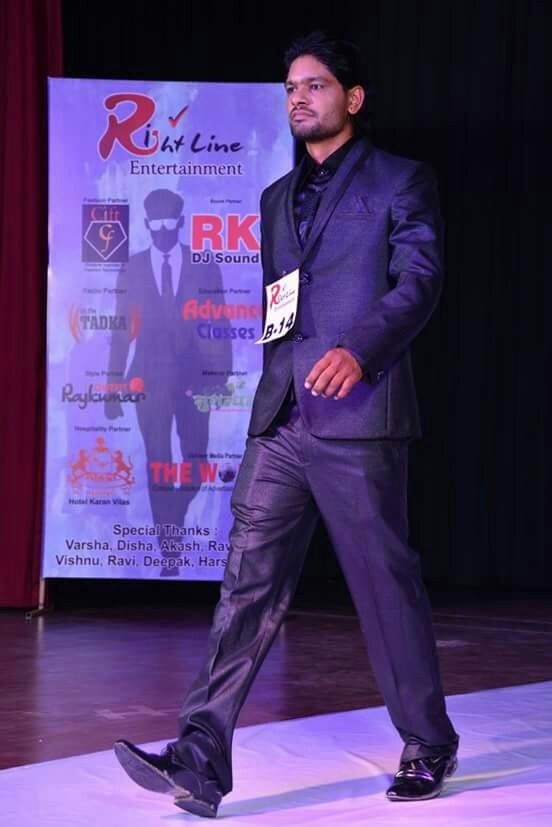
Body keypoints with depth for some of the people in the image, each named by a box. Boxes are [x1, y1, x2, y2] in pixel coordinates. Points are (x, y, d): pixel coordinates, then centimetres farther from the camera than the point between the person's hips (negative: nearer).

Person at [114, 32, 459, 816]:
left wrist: (359, 349, -26)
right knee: (248, 584, -2)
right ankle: (200, 761, -7)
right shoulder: (278, 198, 22)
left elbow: (419, 280, -10)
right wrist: (277, 380, 16)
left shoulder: (401, 182, 2)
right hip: (280, 421, 6)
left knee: (387, 585, 2)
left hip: (358, 420, -5)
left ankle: (429, 748, 19)